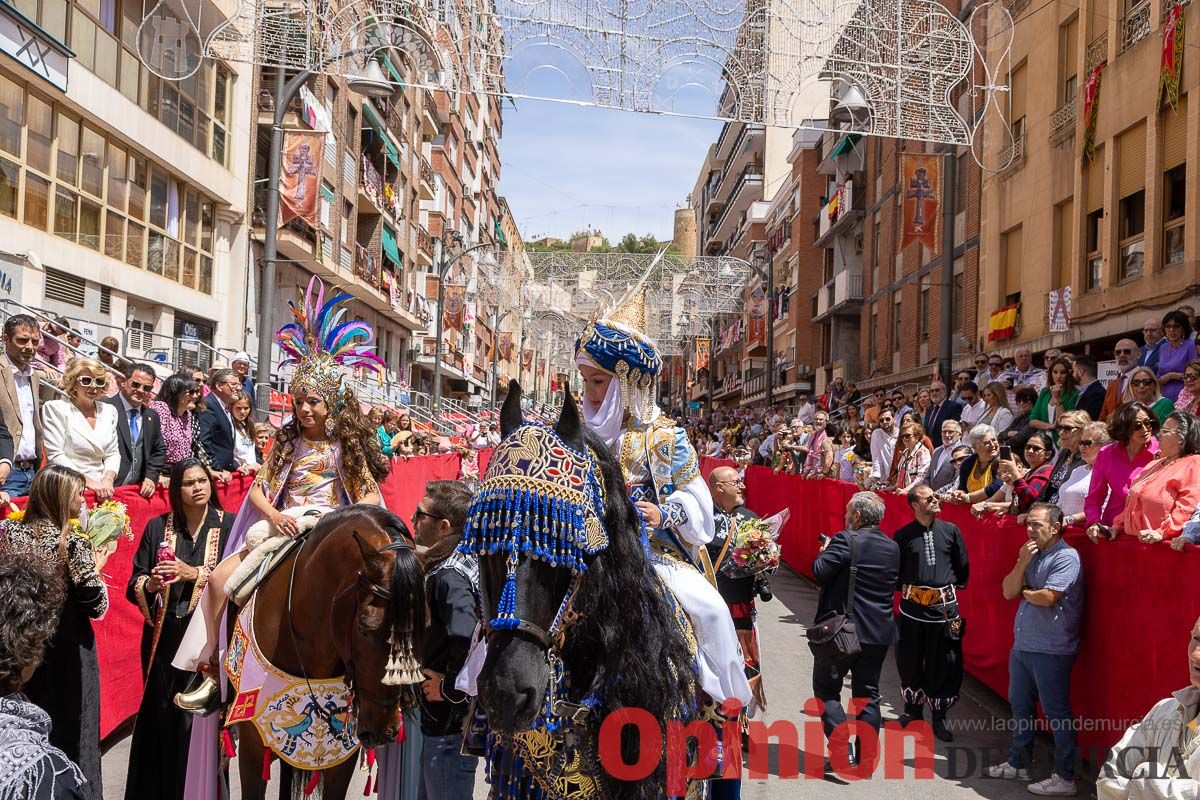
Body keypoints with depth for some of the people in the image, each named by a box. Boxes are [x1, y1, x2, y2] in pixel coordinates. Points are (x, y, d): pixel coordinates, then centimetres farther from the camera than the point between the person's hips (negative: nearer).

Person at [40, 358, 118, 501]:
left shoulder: (109, 411, 14)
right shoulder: (56, 408, 1)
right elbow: (55, 455, -7)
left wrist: (108, 479, -6)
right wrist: (88, 482, -13)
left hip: (101, 489, 4)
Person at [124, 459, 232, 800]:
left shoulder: (228, 526, 0)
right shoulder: (157, 527, 6)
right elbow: (133, 584, 5)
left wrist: (195, 574, -15)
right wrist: (150, 584, -15)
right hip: (163, 638, 2)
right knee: (160, 716, 7)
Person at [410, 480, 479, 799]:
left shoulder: (449, 577, -24)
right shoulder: (464, 564, 6)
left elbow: (468, 640, -39)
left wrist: (448, 689, -24)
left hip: (449, 723, -10)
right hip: (440, 717, 10)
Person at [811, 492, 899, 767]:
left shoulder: (846, 540, -15)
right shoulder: (892, 547, 7)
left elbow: (820, 573, -20)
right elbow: (893, 585, 17)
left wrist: (823, 552, 1)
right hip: (879, 631, 6)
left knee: (826, 689, 6)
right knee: (867, 693, 15)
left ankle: (842, 752, -3)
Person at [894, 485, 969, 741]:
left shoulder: (950, 531, 0)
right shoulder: (903, 535, -3)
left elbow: (963, 566, 9)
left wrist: (955, 585, 7)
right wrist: (904, 588, -1)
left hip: (944, 605, 0)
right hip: (912, 606, 0)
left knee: (943, 663, 6)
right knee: (909, 661, 10)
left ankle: (939, 717, 21)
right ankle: (912, 708, 30)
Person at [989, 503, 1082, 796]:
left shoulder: (1066, 557, -14)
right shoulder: (1031, 554, 11)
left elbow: (1047, 597, -23)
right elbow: (1009, 591, 6)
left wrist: (1025, 592, -3)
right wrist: (1022, 562, -8)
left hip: (1051, 651, -9)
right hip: (1022, 646, 9)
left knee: (1056, 713, 1)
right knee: (1020, 706, 18)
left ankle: (1065, 778, 11)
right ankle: (1018, 764, 33)